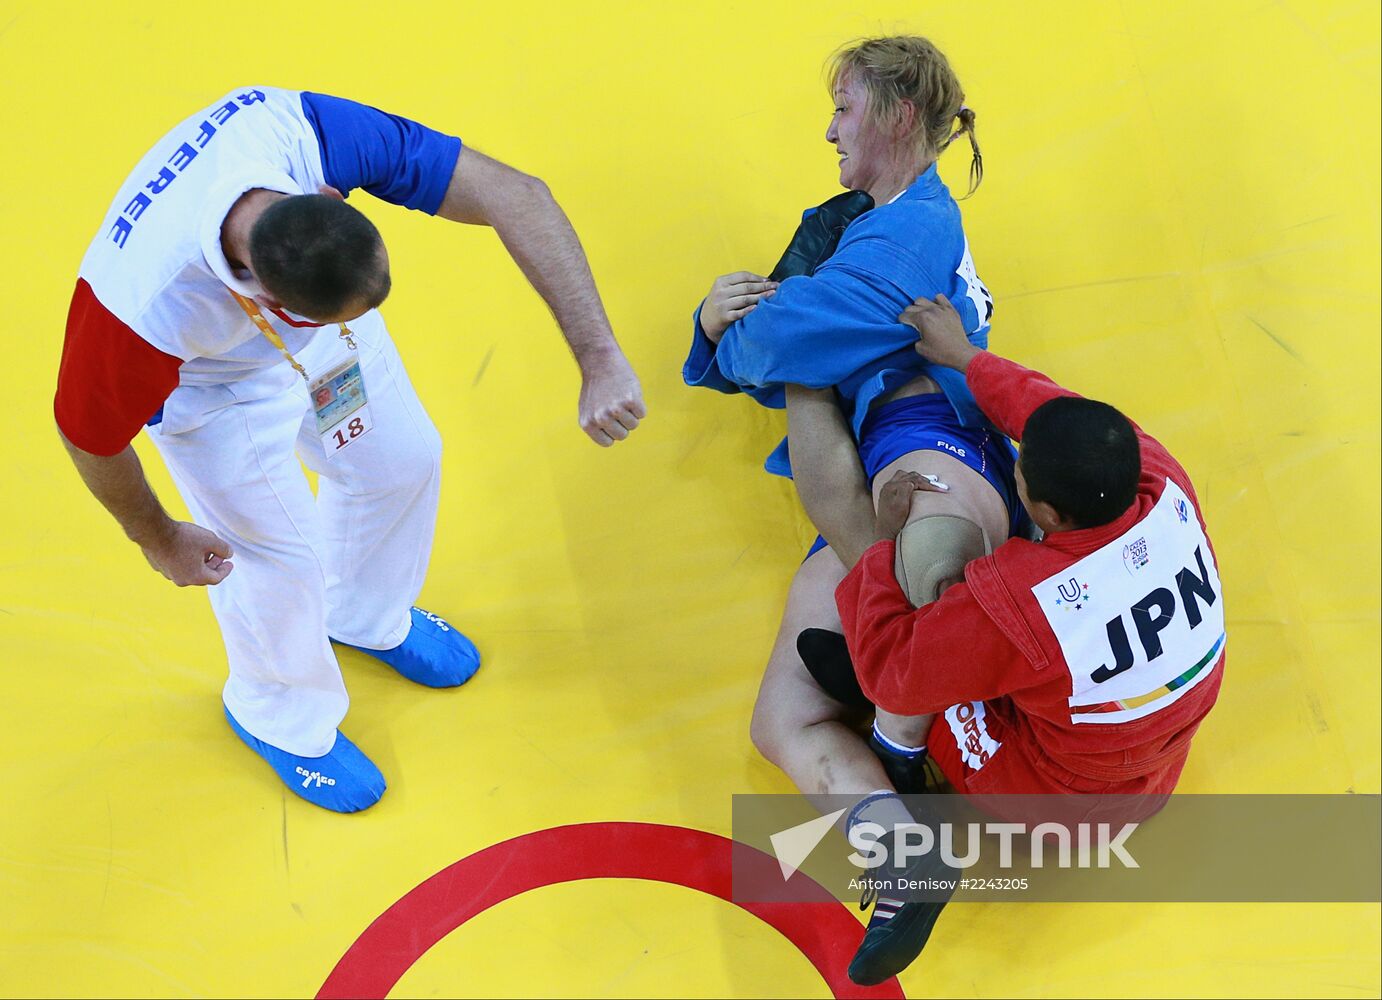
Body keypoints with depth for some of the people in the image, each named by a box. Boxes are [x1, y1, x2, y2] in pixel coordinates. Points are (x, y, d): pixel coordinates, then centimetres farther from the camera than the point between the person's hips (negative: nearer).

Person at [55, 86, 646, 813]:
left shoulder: (302, 132, -41)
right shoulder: (141, 310, -46)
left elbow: (512, 195, -40)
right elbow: (88, 431, -25)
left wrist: (598, 357, -46)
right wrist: (159, 541, -6)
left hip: (319, 327, 4)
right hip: (213, 385, -4)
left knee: (402, 460, 19)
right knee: (279, 558, 11)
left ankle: (366, 617, 54)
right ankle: (282, 718, 46)